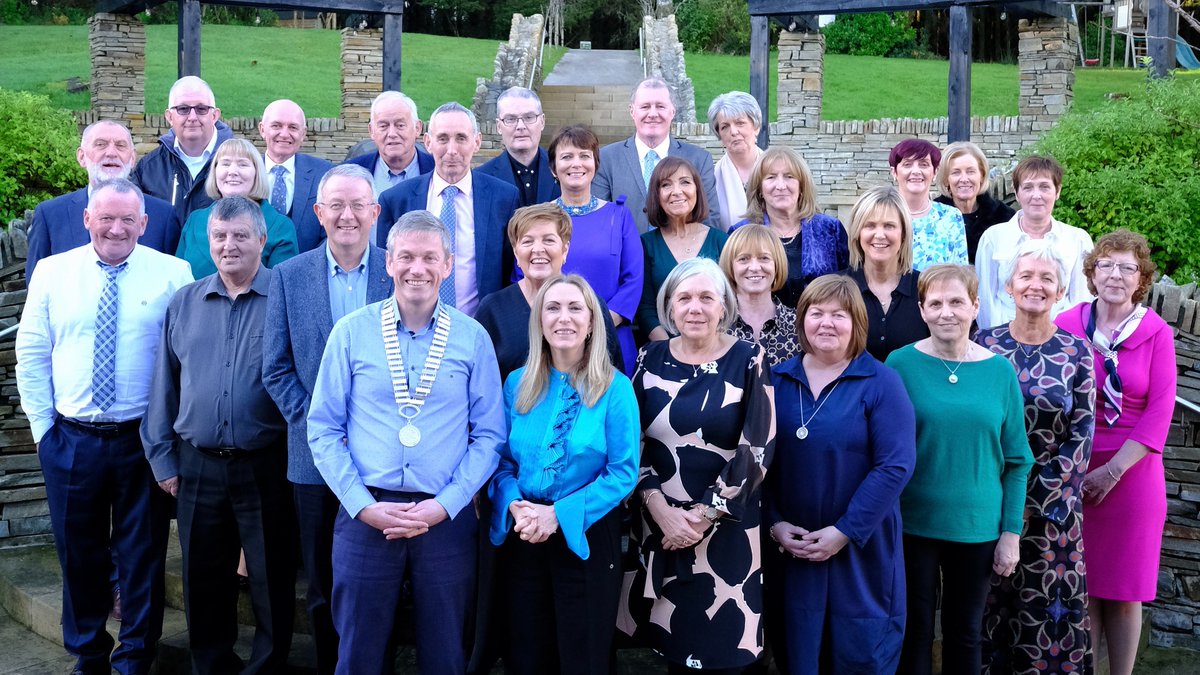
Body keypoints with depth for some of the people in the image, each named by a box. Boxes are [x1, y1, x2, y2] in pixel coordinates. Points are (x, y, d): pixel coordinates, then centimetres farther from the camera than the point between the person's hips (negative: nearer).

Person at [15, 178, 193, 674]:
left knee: (142, 554, 8)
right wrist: (43, 424, 2)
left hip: (144, 440, -2)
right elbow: (31, 355, 6)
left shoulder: (172, 274, -4)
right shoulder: (51, 271, 3)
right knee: (79, 554, 14)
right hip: (70, 441, 2)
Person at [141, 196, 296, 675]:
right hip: (198, 466, 4)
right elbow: (165, 385, 12)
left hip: (266, 467, -4)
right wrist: (162, 457, 10)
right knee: (203, 580, 13)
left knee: (272, 580, 6)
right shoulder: (184, 304, 9)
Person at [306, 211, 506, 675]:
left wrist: (444, 505, -9)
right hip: (365, 516, 0)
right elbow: (324, 429, 1)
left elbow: (490, 435, 1)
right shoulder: (351, 332, 1)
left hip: (447, 519, 0)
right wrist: (364, 506, -8)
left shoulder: (472, 338, 1)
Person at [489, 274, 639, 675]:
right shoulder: (517, 384, 3)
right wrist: (515, 506, -15)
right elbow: (502, 460, 5)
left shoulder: (614, 388, -8)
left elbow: (624, 473, -11)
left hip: (586, 536, -3)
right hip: (523, 536, 3)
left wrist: (558, 514, -18)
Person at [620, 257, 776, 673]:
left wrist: (703, 516, -12)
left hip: (726, 530, -2)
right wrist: (661, 509, -10)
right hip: (659, 523, 2)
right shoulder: (651, 360, 4)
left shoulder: (748, 361, -4)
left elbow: (757, 450, -8)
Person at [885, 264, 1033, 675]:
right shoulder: (901, 364, -6)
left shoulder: (999, 371, -1)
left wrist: (1011, 533, 0)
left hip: (978, 528, 2)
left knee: (966, 633, 15)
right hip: (912, 526, -1)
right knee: (914, 630, 9)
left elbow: (1016, 460, 3)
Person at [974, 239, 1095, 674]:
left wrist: (1040, 499, -10)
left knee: (1049, 603, 4)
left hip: (1053, 504, 0)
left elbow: (1081, 432, -3)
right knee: (991, 601, 9)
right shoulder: (984, 345, 0)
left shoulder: (1075, 352, -1)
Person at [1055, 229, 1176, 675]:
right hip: (1072, 472, 1)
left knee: (1124, 590, 7)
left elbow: (1158, 415, -6)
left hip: (1133, 472, -1)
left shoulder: (1157, 334, -3)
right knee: (1079, 585, 6)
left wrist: (1112, 471, -12)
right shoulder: (1066, 325, -1)